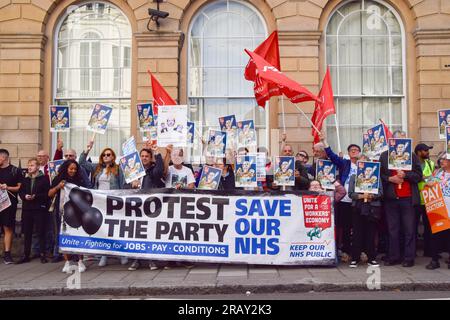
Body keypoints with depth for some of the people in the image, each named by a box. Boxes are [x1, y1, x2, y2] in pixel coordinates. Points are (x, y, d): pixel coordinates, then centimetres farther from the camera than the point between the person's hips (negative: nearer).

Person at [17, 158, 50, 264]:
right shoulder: (25, 179, 14)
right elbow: (20, 191, 14)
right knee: (27, 232, 9)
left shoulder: (44, 178, -2)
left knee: (41, 232, 0)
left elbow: (47, 193, -9)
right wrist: (25, 196, -6)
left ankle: (42, 254, 8)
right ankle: (26, 255, 17)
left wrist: (35, 196, -18)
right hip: (26, 209, 5)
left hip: (40, 209, -5)